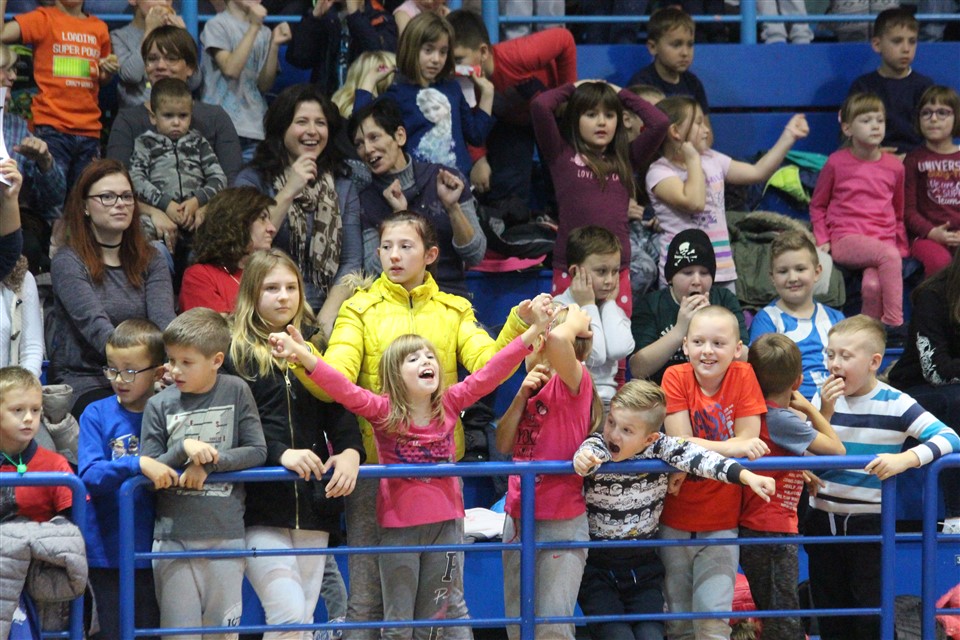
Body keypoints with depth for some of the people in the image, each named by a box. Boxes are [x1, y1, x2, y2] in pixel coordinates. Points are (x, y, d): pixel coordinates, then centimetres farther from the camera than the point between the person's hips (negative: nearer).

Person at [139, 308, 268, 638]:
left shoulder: (236, 393, 0)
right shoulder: (159, 405, 0)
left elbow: (257, 452, -3)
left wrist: (209, 463, -13)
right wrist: (183, 449, -18)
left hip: (225, 534, 0)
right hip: (173, 537, 0)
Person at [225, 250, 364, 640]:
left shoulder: (315, 347, 14)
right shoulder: (234, 353, 1)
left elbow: (338, 409, 7)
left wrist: (351, 451, -13)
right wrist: (280, 454, -24)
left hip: (313, 502, 5)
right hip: (260, 503, -5)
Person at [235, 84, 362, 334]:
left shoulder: (343, 188, 16)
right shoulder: (252, 181, 7)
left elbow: (352, 262, 8)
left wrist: (326, 318, -8)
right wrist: (288, 192, -12)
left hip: (324, 311, 3)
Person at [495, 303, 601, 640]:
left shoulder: (573, 380, -14)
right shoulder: (534, 387, 12)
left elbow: (558, 339, -36)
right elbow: (504, 445, 6)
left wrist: (575, 323, -14)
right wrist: (522, 395, -5)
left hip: (561, 523, -9)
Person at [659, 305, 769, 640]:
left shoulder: (743, 376, -8)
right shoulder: (676, 377, -8)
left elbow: (749, 442, -14)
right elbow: (680, 443, -17)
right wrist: (733, 448, -29)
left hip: (721, 521, -1)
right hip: (675, 519, 1)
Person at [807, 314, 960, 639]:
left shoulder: (895, 404, -11)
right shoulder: (824, 398, 0)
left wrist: (905, 458, -34)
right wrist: (825, 413, -17)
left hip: (871, 524, -4)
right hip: (823, 519, 4)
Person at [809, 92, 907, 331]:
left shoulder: (894, 166, 11)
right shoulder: (837, 163, 4)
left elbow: (899, 213, 23)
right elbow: (817, 205, 15)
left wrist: (902, 246, 13)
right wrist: (821, 239, 3)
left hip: (884, 239, 2)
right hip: (846, 240, -2)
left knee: (873, 285, -33)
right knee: (888, 255, -35)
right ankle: (894, 323, -32)